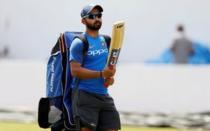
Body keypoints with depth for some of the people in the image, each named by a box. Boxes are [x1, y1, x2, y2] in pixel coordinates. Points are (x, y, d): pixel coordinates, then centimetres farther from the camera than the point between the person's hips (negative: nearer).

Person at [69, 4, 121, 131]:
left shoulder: (106, 41, 16)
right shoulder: (79, 43, -6)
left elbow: (111, 64, 24)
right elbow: (75, 70, -14)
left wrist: (110, 76, 0)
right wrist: (101, 74, -20)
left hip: (104, 95, 7)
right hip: (84, 95, -7)